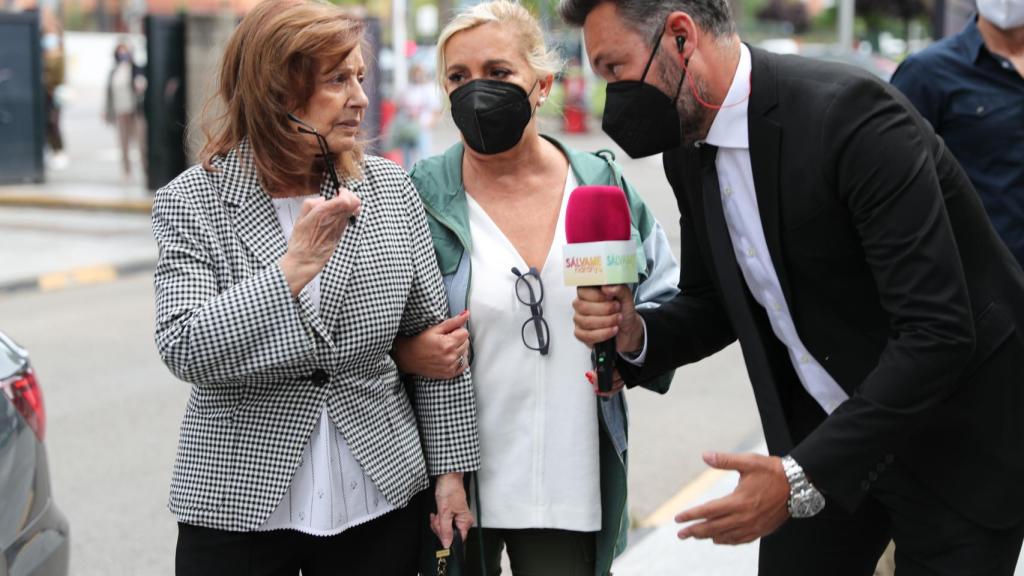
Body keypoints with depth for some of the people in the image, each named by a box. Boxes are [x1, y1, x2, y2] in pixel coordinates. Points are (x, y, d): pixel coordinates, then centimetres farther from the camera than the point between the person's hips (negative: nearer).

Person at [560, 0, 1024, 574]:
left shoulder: (851, 112, -26)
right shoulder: (689, 151, -2)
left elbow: (937, 332, -30)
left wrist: (805, 477, -31)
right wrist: (637, 334, -10)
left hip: (956, 436, -6)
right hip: (821, 428, 6)